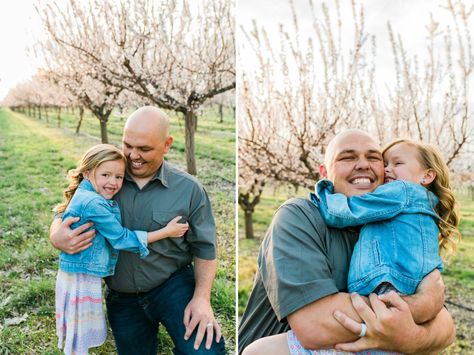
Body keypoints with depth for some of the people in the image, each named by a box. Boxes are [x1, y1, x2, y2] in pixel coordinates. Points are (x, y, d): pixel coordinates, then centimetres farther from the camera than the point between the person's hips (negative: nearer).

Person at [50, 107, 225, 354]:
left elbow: (204, 248, -2)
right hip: (121, 298, 3)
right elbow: (63, 214, 4)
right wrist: (57, 237, -20)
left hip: (173, 285, -2)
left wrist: (202, 298, -14)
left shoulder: (189, 190, -7)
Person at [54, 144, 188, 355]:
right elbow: (122, 238, -19)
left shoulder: (84, 195, 5)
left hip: (77, 276, 9)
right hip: (82, 280, -9)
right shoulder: (94, 204, -24)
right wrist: (166, 232, -14)